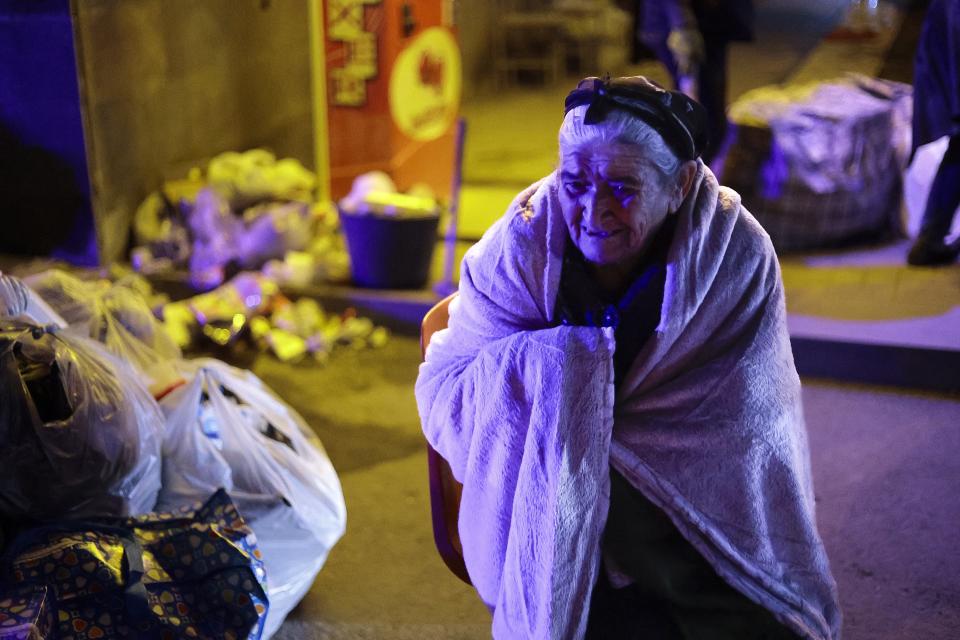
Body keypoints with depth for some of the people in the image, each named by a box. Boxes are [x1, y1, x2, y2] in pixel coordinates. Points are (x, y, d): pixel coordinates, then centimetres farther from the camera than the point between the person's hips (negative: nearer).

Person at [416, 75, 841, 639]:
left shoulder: (737, 255, -12)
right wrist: (558, 363, -28)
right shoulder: (524, 244, -13)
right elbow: (442, 391, -10)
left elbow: (744, 423, -13)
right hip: (541, 505, 1)